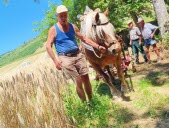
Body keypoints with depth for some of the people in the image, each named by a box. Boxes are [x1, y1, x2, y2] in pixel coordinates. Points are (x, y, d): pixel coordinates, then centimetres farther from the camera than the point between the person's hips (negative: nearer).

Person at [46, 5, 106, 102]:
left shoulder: (73, 26, 9)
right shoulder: (53, 29, -3)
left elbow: (84, 39, 15)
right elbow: (48, 46, -6)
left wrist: (97, 46, 9)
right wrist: (56, 60, -16)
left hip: (78, 55, 4)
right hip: (65, 58, -4)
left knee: (86, 78, 4)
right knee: (79, 81, -5)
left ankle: (91, 101, 21)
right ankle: (85, 103, 13)